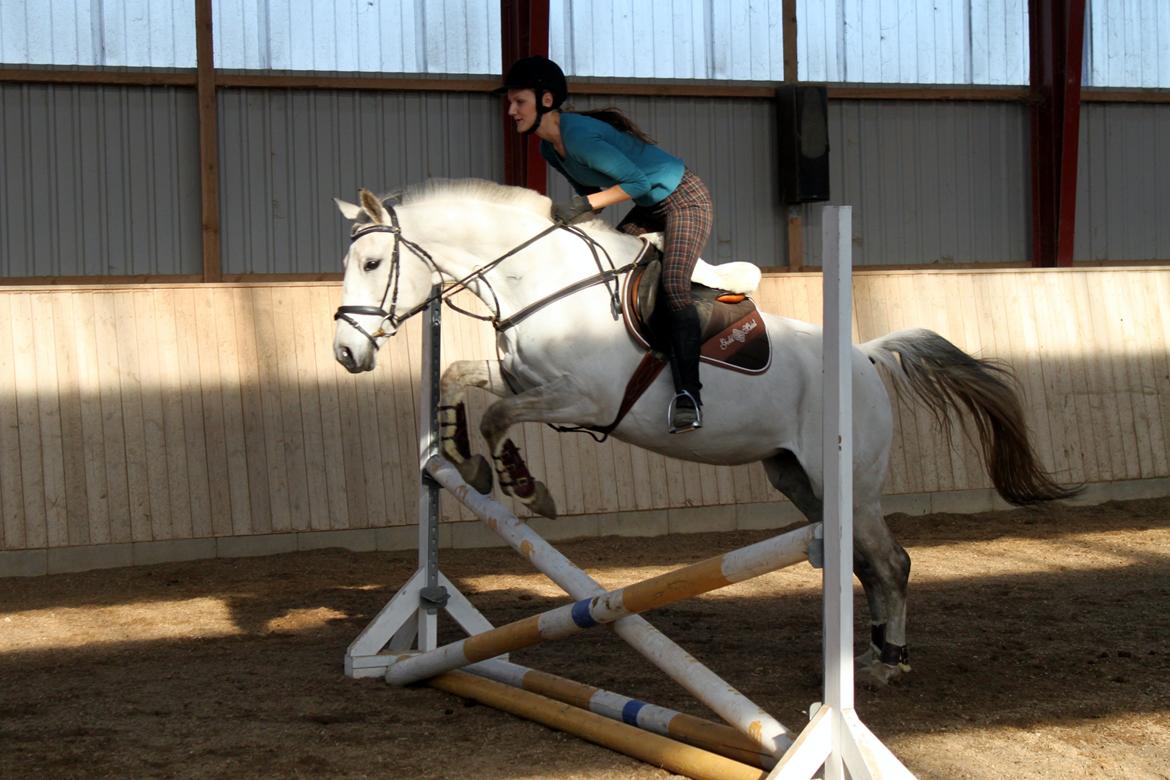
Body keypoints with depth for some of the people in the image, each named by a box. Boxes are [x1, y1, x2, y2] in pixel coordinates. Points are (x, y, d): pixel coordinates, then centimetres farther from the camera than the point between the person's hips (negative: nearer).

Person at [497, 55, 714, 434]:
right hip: (650, 207, 10)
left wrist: (584, 205, -27)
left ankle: (688, 393, -27)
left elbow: (638, 180, -27)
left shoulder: (579, 135, -29)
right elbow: (590, 188, 15)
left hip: (686, 200, -10)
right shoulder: (550, 148, 2)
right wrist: (574, 215, -1)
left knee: (674, 287, -24)